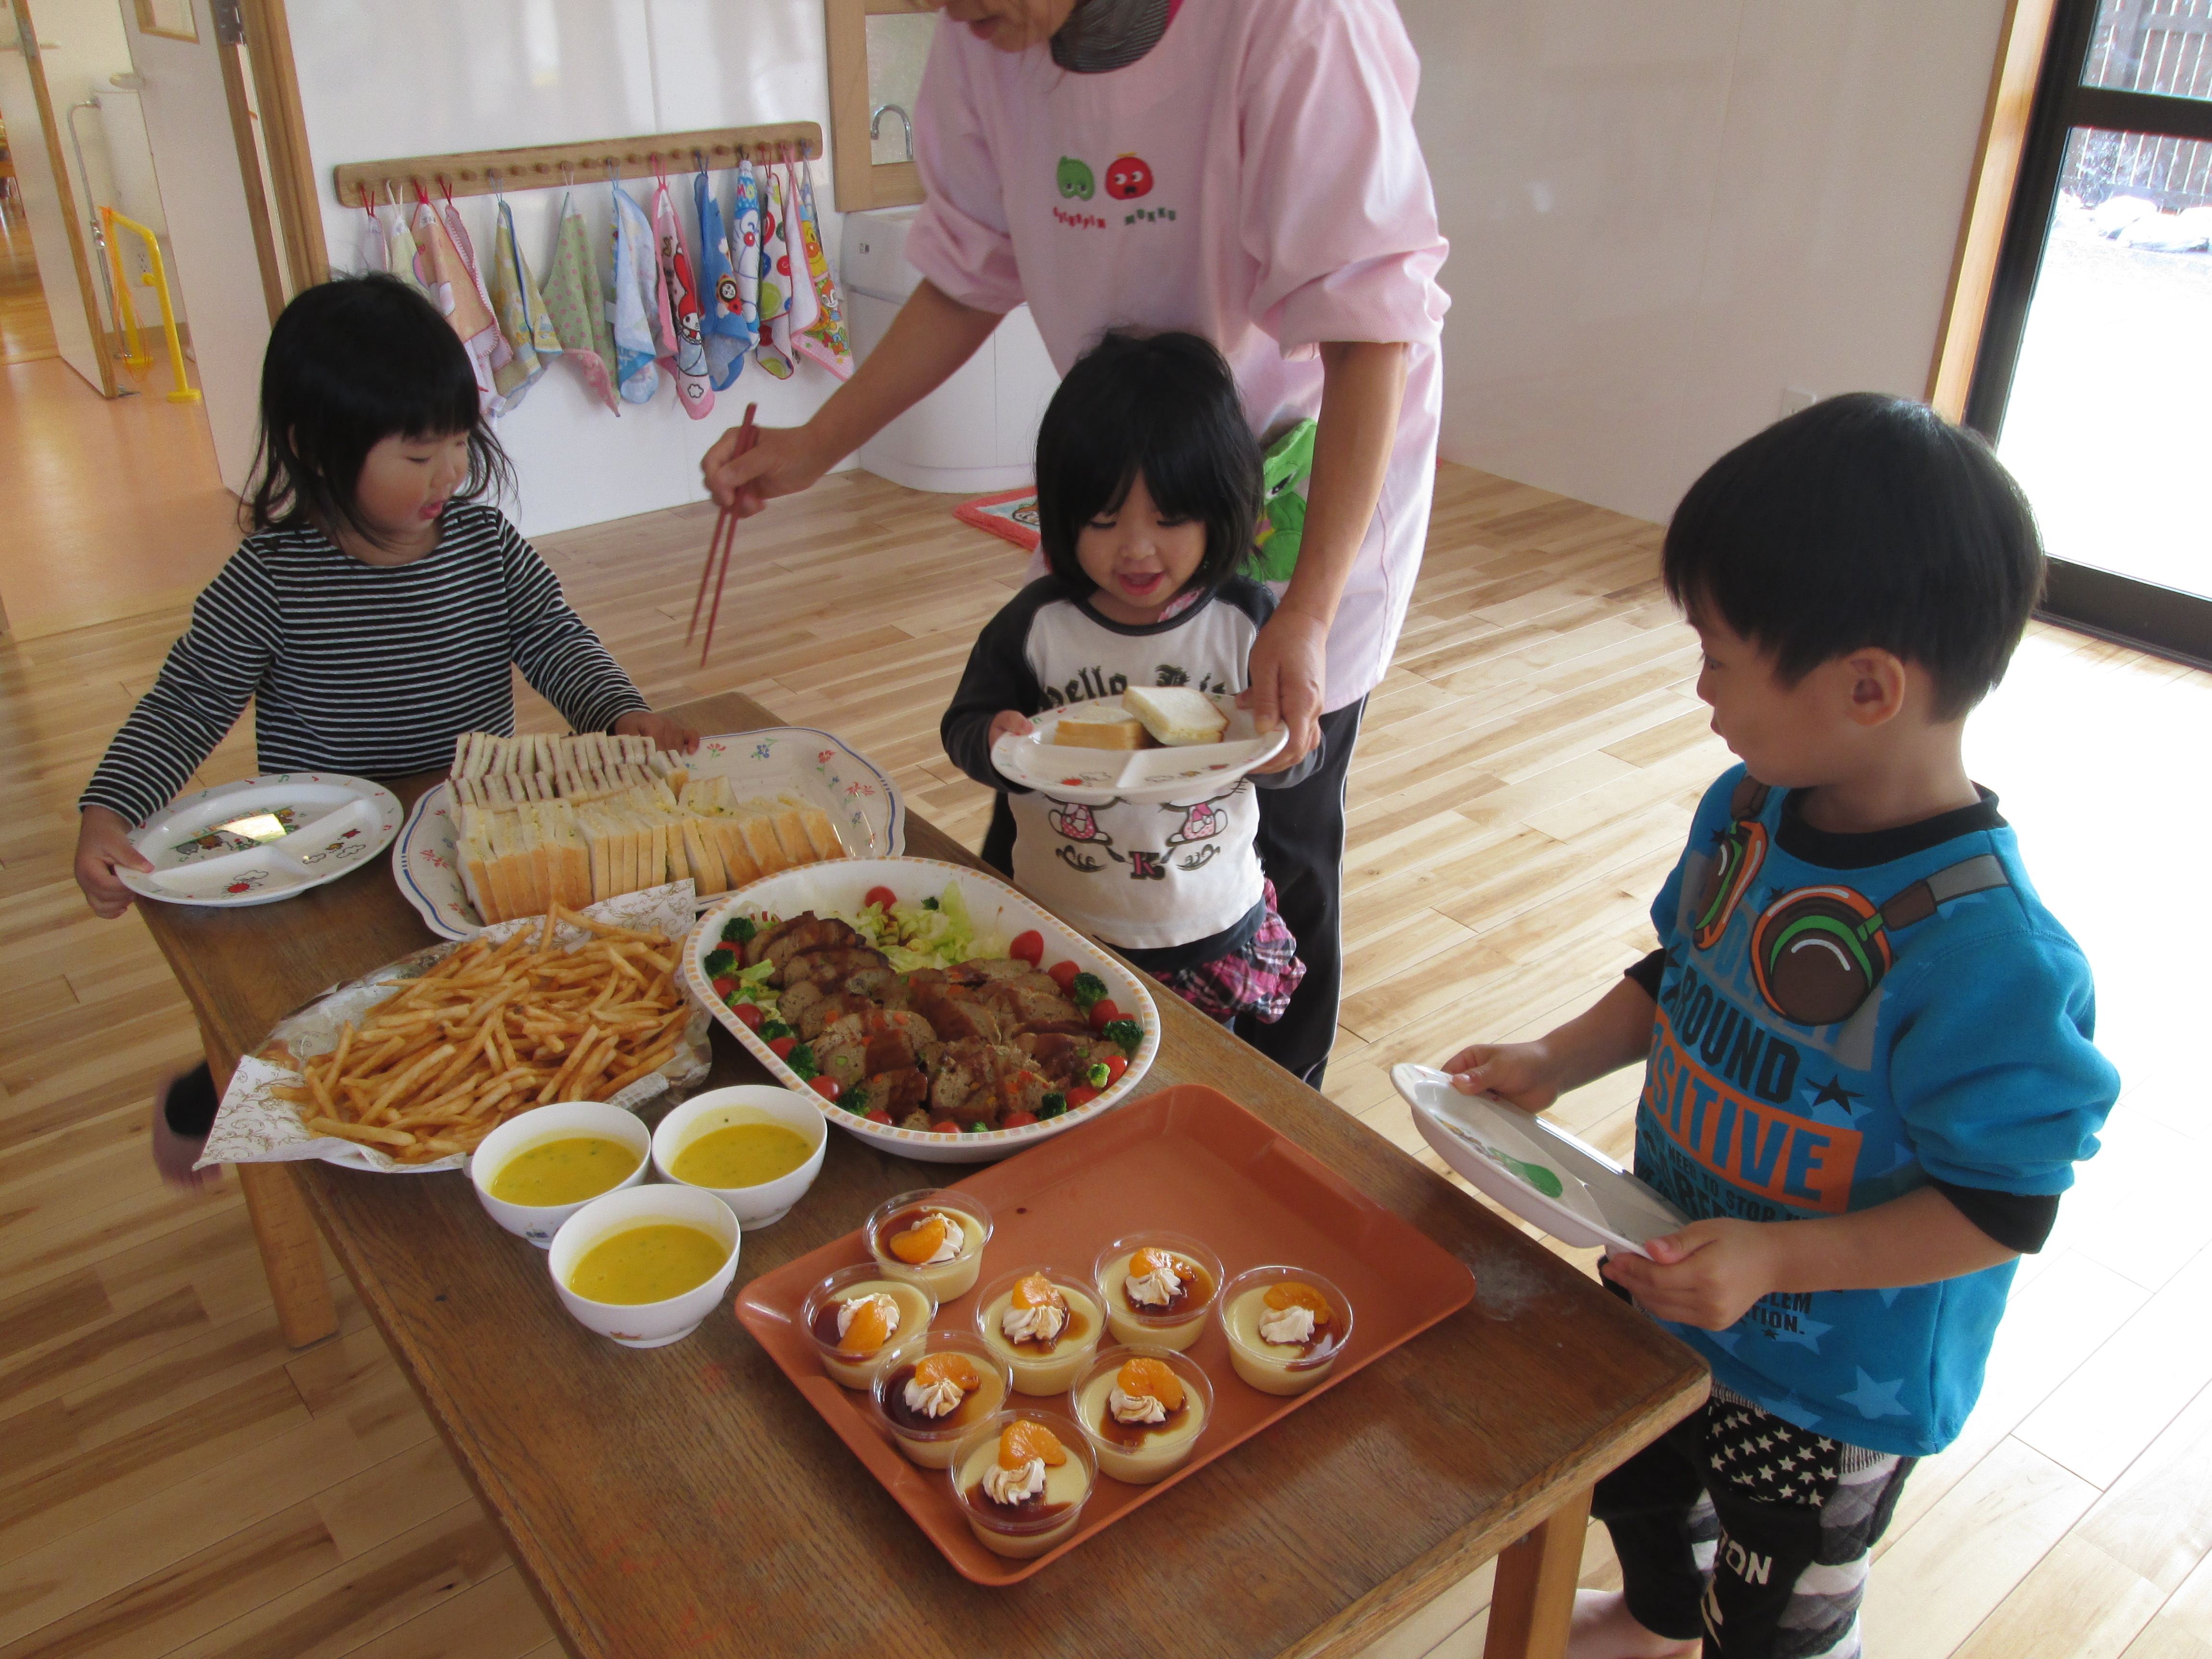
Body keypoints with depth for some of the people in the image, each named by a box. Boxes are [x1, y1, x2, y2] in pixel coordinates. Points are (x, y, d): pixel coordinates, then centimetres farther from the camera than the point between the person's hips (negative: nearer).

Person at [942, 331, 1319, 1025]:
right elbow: (963, 723, -2)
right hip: (1055, 924, 1)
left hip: (1211, 929, 0)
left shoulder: (1247, 623, -11)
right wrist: (997, 740, -25)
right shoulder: (1037, 624, -11)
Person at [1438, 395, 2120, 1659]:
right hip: (1669, 1277, 8)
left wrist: (1774, 1257, -33)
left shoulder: (1986, 949, -34)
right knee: (1637, 1481, 34)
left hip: (1834, 1379, -7)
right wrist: (1555, 1062, -4)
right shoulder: (1746, 811, -11)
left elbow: (2004, 1207, -27)